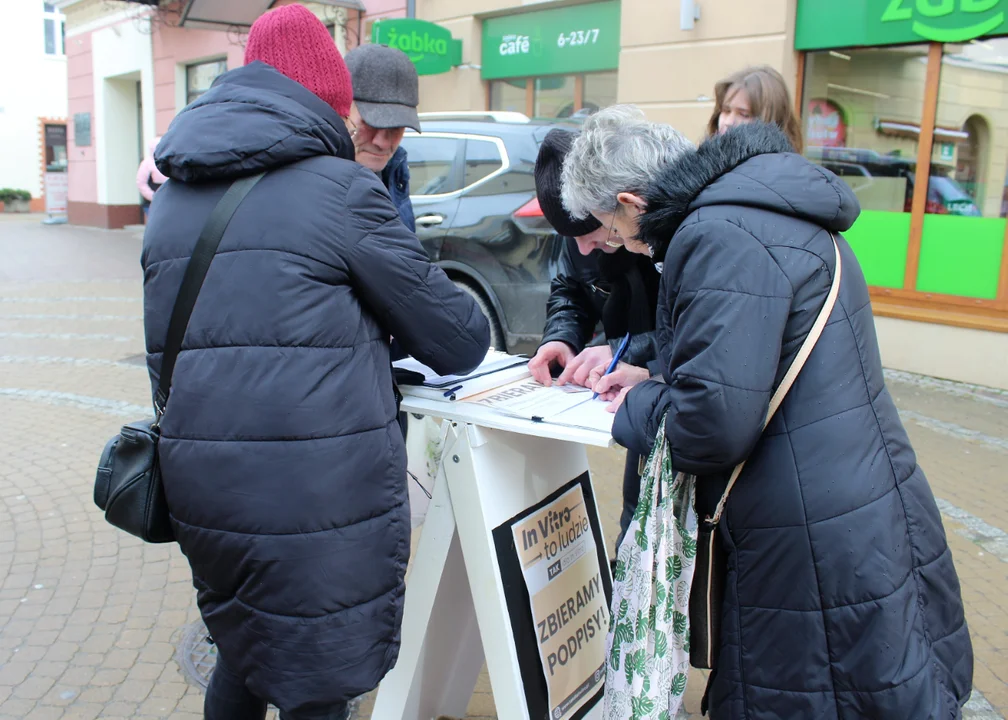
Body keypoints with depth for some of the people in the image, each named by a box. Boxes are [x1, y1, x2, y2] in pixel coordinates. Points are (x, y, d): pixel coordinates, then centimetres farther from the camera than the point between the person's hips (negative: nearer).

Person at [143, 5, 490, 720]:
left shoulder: (173, 198, 12)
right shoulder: (340, 187, -8)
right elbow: (456, 339, -3)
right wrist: (470, 319, 20)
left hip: (200, 491, 7)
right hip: (320, 500, -6)